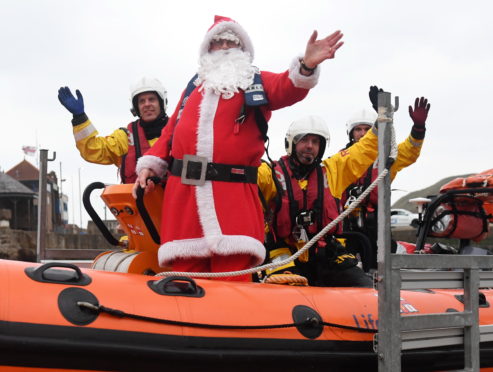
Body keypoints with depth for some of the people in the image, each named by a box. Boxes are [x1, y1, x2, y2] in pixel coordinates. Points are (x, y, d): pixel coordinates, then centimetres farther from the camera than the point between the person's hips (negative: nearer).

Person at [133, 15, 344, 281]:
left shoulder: (258, 84, 16)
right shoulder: (193, 87, 26)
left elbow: (288, 87, -5)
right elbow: (171, 130, 26)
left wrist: (306, 66, -27)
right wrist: (150, 165, 11)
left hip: (234, 192, -3)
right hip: (183, 190, 3)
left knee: (234, 270, -13)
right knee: (184, 269, -1)